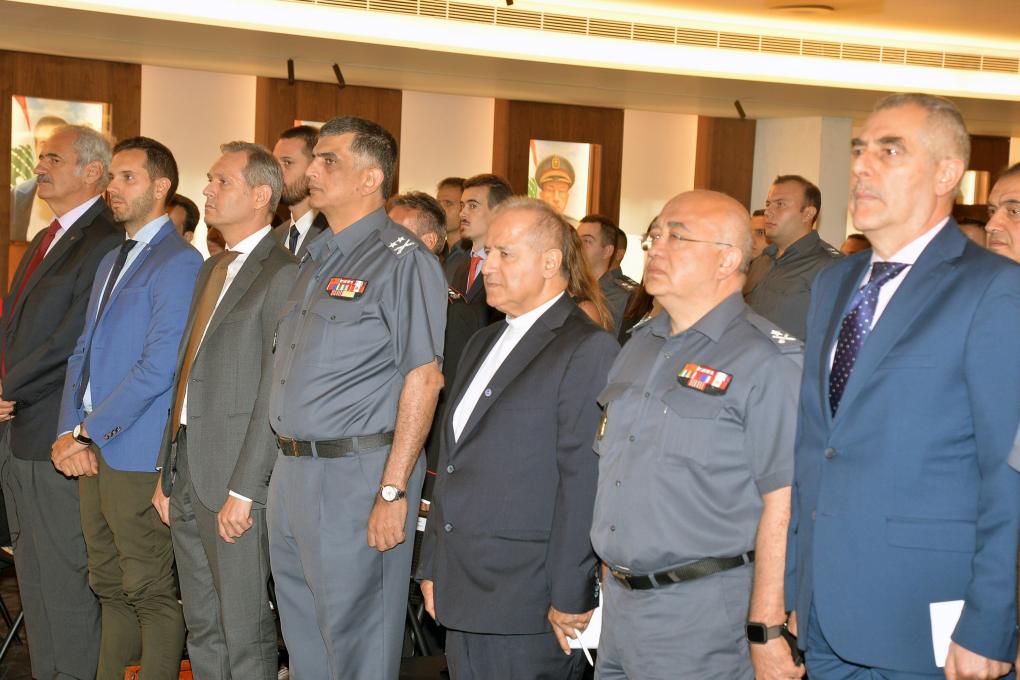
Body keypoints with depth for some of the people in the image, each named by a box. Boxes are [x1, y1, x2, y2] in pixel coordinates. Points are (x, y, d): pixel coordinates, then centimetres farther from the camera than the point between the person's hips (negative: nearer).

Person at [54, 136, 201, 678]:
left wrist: (88, 433, -13)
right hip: (93, 451, 9)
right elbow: (83, 354, 16)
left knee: (150, 592, -1)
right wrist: (69, 432, 1)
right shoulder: (111, 263, 19)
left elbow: (158, 368, -17)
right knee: (109, 587, 15)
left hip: (137, 455, -9)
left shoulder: (179, 263, -11)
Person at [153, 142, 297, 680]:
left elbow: (276, 394, -17)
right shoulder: (211, 271, 18)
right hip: (188, 473, 9)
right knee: (202, 630, 16)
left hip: (237, 478, -9)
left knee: (244, 636, -1)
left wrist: (243, 490, -19)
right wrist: (167, 473, 15)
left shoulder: (283, 274, -12)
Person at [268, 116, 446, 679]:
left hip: (354, 477, -8)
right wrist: (285, 466, 13)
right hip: (290, 473, 9)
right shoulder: (317, 260, 16)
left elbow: (424, 377, -16)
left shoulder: (402, 261, -11)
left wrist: (392, 491, -20)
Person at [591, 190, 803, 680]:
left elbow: (783, 506, -17)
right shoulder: (640, 345, 12)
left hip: (701, 617, -7)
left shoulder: (765, 361, -13)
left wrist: (766, 633, -20)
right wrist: (610, 572, 13)